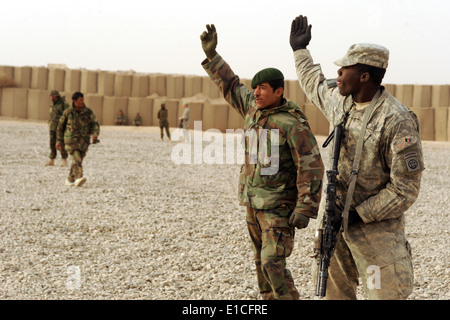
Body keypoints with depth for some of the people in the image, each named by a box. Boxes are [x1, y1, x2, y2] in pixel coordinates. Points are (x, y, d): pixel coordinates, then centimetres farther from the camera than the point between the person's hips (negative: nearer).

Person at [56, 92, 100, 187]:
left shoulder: (88, 112, 2)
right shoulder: (68, 112, 2)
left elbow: (95, 125, -5)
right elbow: (61, 126, 12)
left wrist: (95, 134, -28)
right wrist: (59, 141, 9)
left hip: (83, 141, 3)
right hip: (71, 139, -3)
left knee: (78, 161, 7)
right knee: (76, 158, -22)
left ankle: (70, 180, 25)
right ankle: (78, 178, -36)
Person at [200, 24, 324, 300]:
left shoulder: (293, 123, -18)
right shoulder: (253, 108, 4)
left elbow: (311, 167, -20)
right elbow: (230, 84, 19)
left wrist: (305, 208, -22)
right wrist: (211, 55, 14)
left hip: (279, 206, -8)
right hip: (253, 202, 8)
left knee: (273, 263, -14)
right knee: (262, 260, 16)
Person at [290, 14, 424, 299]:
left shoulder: (397, 122, -21)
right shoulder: (340, 102, 2)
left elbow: (405, 190, -20)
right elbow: (316, 85, 30)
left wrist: (358, 214, -18)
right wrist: (300, 50, 39)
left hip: (376, 223, -7)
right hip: (334, 217, 7)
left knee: (386, 293, -7)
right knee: (332, 289, 14)